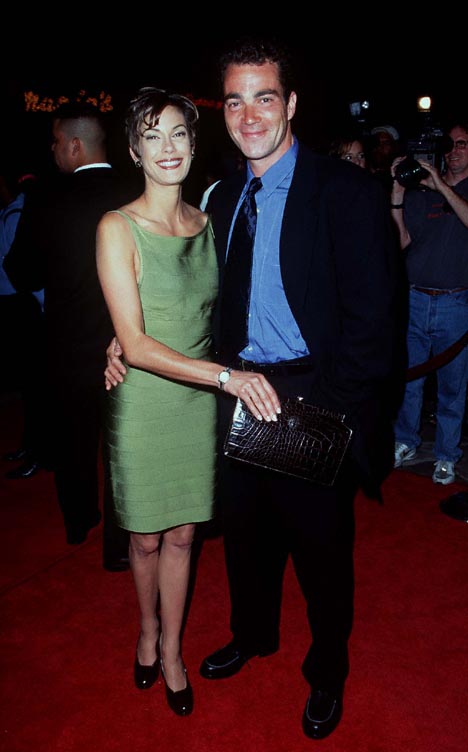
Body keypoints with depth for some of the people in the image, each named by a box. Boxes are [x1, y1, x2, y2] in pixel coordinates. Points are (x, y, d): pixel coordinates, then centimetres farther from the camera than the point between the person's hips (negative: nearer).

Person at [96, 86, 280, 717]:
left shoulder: (207, 224, 3)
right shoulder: (118, 228, -12)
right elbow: (134, 343, -19)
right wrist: (226, 374, -28)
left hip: (199, 401, 3)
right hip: (143, 402, -3)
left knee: (181, 533, 14)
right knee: (146, 537, 15)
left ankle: (171, 650, 35)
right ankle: (148, 628, 44)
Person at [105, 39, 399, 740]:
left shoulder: (347, 191, -12)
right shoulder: (223, 197, 9)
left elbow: (372, 318, -15)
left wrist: (332, 412, -19)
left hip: (314, 402, -5)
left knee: (321, 546, 13)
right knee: (246, 531, 22)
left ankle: (327, 670, 41)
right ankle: (253, 633, 51)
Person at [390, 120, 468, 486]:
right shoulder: (419, 191, 9)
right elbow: (402, 241, 1)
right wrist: (397, 192, -7)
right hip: (414, 300, 2)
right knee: (408, 378, 10)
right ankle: (406, 442, 29)